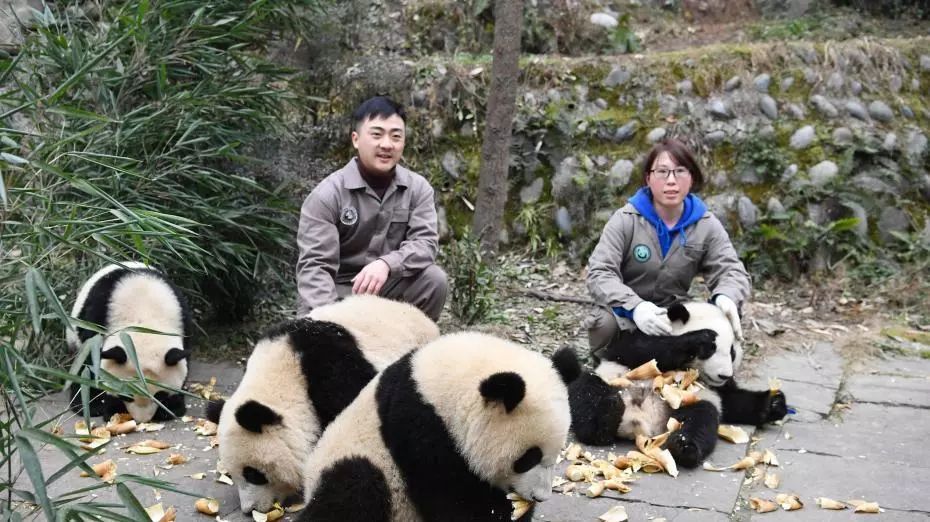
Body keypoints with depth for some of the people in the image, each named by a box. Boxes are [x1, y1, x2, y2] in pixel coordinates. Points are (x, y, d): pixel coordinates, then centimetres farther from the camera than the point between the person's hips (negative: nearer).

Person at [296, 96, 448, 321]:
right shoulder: (327, 194, -11)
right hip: (339, 293, -3)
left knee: (434, 279, -22)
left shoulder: (417, 187, 0)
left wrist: (386, 264, -34)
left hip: (390, 287, 3)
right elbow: (313, 265, -17)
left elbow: (426, 242, -13)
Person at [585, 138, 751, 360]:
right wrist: (634, 306, -44)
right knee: (606, 322, -36)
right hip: (627, 313, -3)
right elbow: (599, 274, -23)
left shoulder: (707, 225, -5)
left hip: (675, 315, 3)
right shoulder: (625, 220, -14)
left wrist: (726, 297, -37)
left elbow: (732, 271, -9)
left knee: (724, 320, -22)